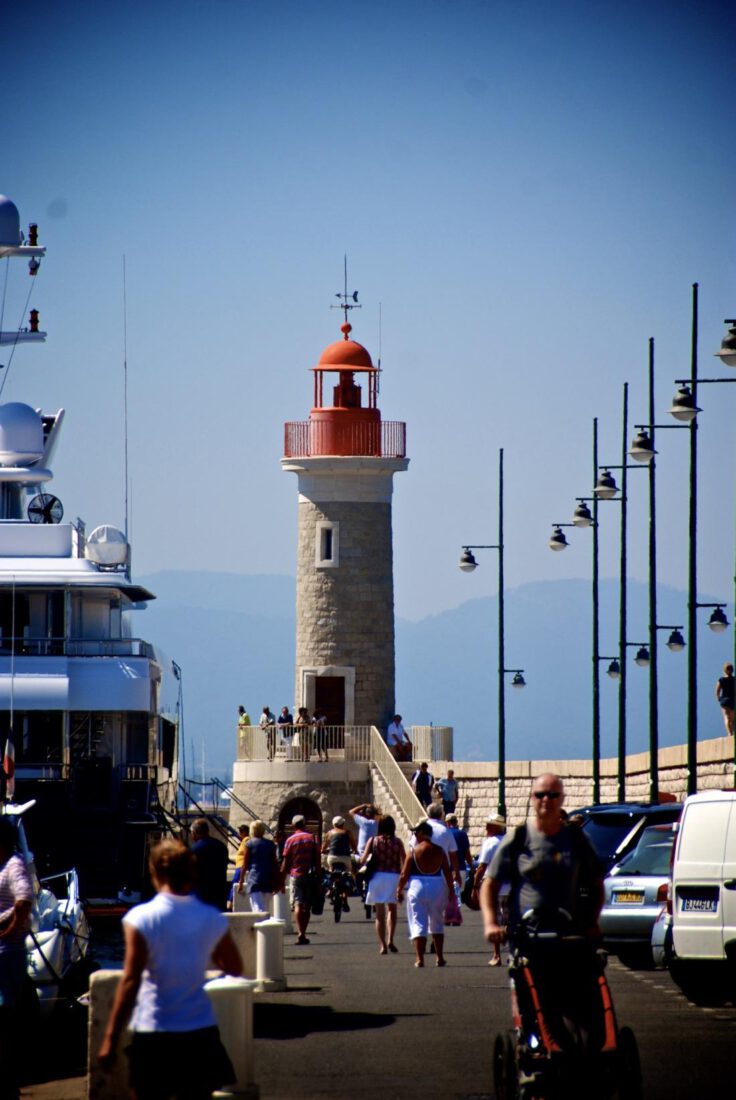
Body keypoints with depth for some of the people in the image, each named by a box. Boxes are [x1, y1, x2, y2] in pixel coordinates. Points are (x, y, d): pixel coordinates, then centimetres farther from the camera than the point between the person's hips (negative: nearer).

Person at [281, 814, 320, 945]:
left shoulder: (290, 840, -1)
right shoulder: (312, 838, 2)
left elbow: (286, 862, -1)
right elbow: (317, 858, 1)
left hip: (296, 875, -1)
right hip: (310, 875, 1)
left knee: (298, 904, -4)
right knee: (307, 906, 9)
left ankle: (300, 933, -19)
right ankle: (303, 933, 11)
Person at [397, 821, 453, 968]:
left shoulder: (414, 851, -7)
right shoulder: (439, 851, 0)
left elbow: (404, 874, -6)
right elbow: (447, 873, 2)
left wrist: (399, 890, 8)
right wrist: (451, 890, 13)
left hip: (417, 886, -3)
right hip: (437, 887, 3)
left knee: (418, 924, 1)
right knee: (437, 924, 17)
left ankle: (419, 958, -7)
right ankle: (440, 958, 18)